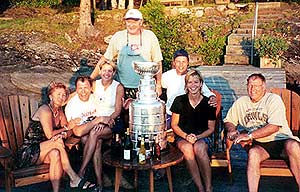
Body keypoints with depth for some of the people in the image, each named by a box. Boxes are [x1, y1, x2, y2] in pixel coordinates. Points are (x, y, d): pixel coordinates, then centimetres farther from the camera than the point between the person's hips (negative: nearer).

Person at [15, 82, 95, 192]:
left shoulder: (59, 111, 9)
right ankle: (74, 179, -25)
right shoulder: (45, 110, -16)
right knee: (57, 142, -29)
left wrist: (63, 134, -19)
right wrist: (66, 128, -8)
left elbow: (68, 131, 5)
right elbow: (49, 135, -23)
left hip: (42, 151, 6)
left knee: (55, 154, -29)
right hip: (28, 153, -6)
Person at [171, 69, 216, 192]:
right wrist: (186, 136, -13)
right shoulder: (179, 101, 1)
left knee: (199, 148, -36)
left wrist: (197, 137, -12)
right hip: (182, 137, 0)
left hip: (202, 137, 0)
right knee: (187, 148, -35)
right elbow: (174, 125, 5)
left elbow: (211, 128, 6)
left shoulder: (208, 103, 1)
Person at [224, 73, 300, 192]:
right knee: (253, 153, -33)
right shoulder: (240, 103, 14)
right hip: (258, 145, 2)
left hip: (280, 140, -2)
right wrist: (232, 131, -5)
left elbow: (274, 126, -13)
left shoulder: (273, 99, -1)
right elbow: (228, 121, 20)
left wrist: (249, 135, -19)